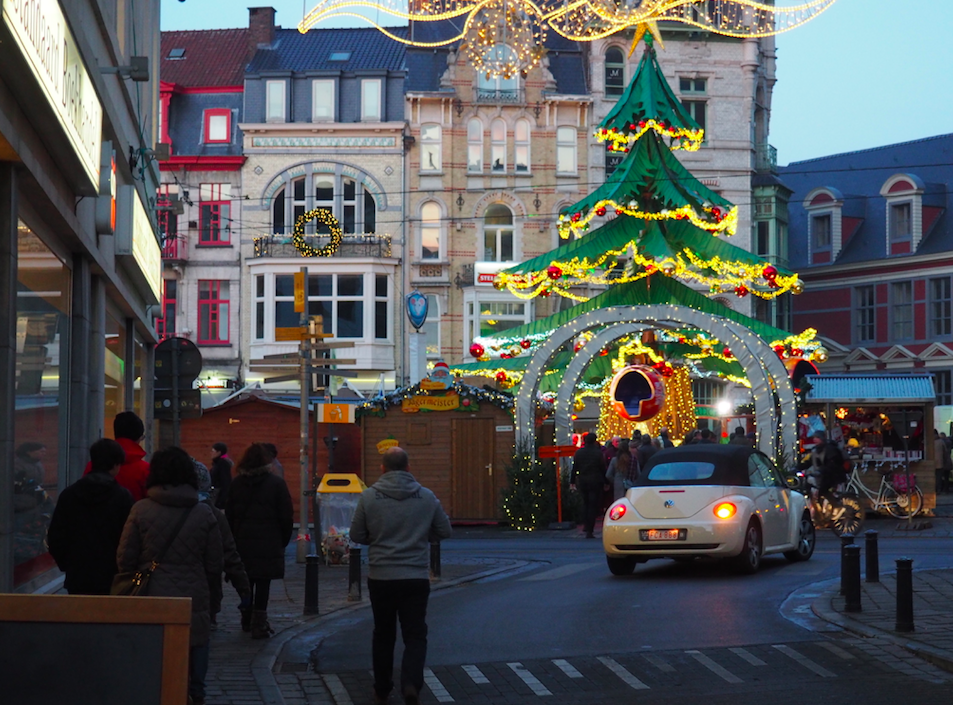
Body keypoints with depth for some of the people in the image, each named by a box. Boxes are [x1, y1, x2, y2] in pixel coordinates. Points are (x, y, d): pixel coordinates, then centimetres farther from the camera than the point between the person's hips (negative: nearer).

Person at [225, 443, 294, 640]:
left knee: (246, 581, 16)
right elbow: (286, 517, -5)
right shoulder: (276, 484, -6)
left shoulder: (236, 484, 5)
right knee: (263, 583, -3)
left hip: (242, 542, 4)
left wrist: (235, 539, 15)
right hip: (269, 543, -4)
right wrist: (283, 541, 6)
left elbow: (229, 516, 8)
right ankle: (259, 624, -5)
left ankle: (247, 620, 24)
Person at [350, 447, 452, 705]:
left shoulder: (369, 496, -5)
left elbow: (357, 535, 0)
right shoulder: (426, 497, -2)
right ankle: (411, 683, -19)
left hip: (380, 577, 1)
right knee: (415, 635, 3)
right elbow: (444, 531, 7)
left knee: (383, 634, 15)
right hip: (416, 577, -1)